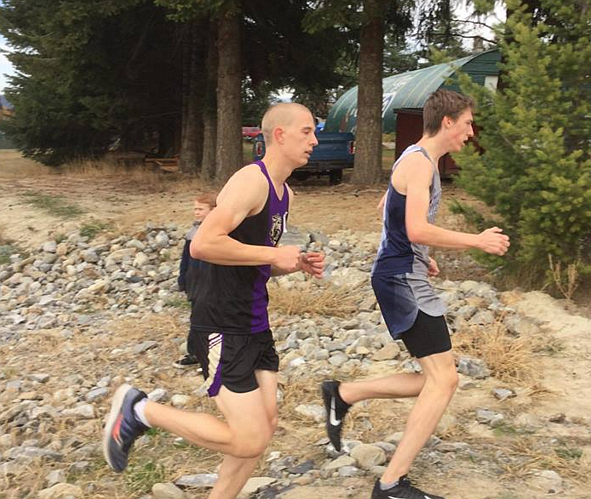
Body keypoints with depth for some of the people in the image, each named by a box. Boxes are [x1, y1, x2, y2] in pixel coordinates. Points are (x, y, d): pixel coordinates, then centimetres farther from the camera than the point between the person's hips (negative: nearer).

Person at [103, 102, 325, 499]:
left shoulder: (285, 193, 13)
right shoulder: (252, 180, -17)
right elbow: (203, 244, -29)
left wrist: (298, 264, 3)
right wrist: (273, 255, -21)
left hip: (255, 324, 10)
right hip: (223, 327, -10)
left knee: (265, 426, 10)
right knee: (250, 441, -8)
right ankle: (141, 410, 5)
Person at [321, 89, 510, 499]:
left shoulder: (418, 160, 17)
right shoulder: (420, 162, -14)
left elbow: (387, 208, 30)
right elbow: (417, 230, -25)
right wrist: (478, 241, -17)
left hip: (404, 277, 10)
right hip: (402, 279, -10)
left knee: (435, 380, 11)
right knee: (444, 379, -11)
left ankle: (343, 394, 18)